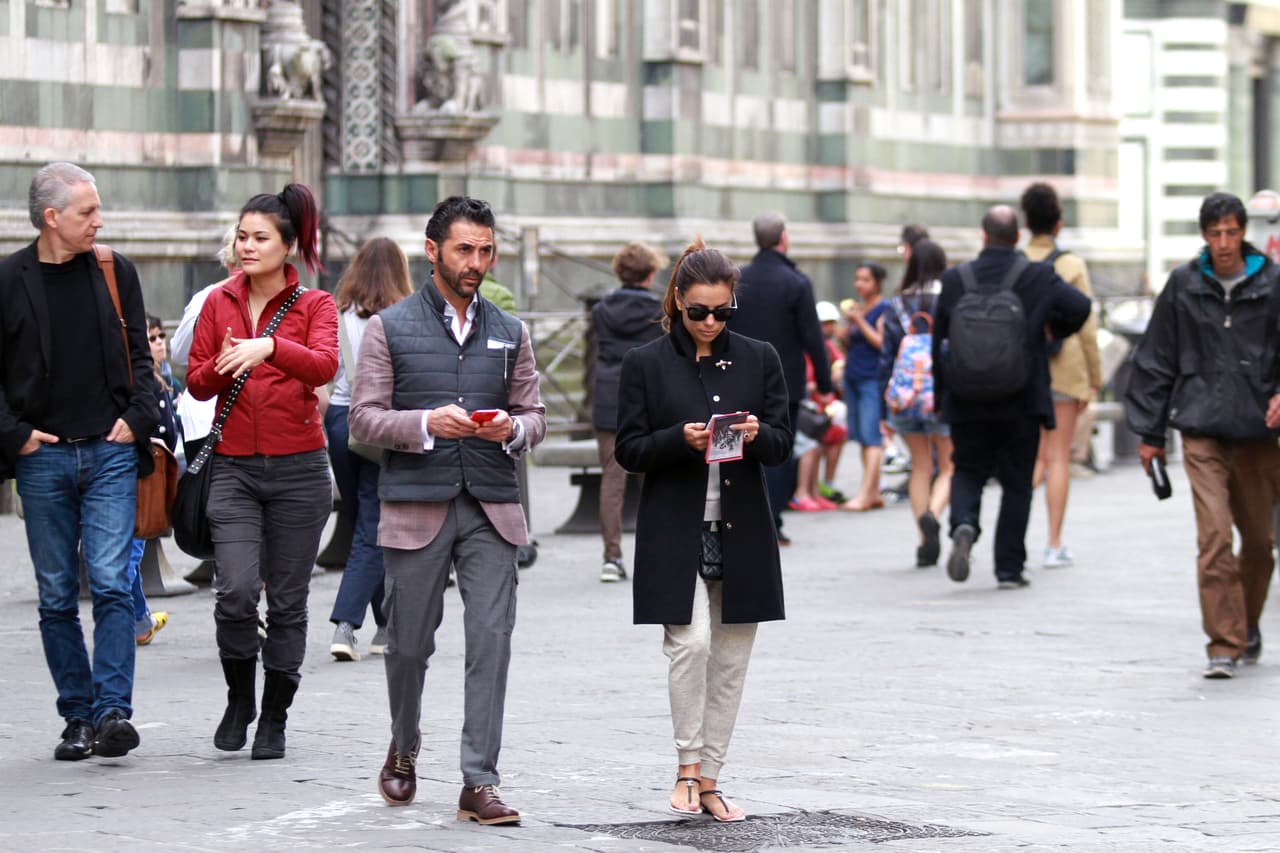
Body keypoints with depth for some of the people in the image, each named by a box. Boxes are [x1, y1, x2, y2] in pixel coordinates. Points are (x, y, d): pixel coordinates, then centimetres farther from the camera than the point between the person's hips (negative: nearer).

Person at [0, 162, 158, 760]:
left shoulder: (114, 272, 6)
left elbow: (139, 355, 12)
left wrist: (137, 418, -1)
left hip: (110, 452, 0)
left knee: (111, 585, -11)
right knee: (57, 597, 4)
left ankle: (113, 710, -14)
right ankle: (77, 717, 11)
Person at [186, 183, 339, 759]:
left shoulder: (314, 306, 1)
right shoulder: (219, 303, 9)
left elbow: (324, 366, -18)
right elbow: (197, 384, 9)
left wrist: (269, 347, -34)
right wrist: (222, 365, -13)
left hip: (298, 468, -1)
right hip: (234, 467, 1)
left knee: (287, 601, 4)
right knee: (236, 592, -14)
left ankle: (274, 720, 18)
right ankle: (239, 700, 10)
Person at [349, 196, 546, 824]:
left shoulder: (510, 333, 14)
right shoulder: (390, 328, 3)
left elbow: (534, 415, 14)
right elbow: (364, 418, -1)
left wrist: (512, 429, -9)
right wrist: (427, 423, -18)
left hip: (491, 510, 2)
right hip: (416, 508, -2)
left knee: (491, 641, -8)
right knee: (409, 643, 6)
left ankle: (479, 783, -6)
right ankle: (403, 752, 32)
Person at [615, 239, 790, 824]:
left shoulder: (759, 359, 7)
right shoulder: (646, 364, 1)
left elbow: (782, 445, 7)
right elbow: (629, 450, -1)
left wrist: (757, 434, -15)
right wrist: (681, 439, -18)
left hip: (742, 531, 3)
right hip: (676, 531, -3)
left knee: (730, 661, 5)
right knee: (690, 643, -17)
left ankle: (709, 780, 12)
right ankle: (687, 766, -4)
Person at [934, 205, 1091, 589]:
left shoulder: (955, 279, -1)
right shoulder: (1039, 277, -5)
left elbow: (939, 339, 3)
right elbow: (1080, 306, -11)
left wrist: (943, 392, 14)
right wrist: (1055, 331, 11)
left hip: (967, 402, 1)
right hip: (1021, 401, -1)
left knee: (967, 471, 14)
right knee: (1017, 484, 8)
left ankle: (964, 525, -16)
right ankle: (1009, 568, 7)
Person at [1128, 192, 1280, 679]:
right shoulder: (1184, 286, 4)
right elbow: (1157, 360, 11)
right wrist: (1149, 432, 11)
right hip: (1202, 430, -1)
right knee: (1214, 535, -13)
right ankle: (1223, 645, -12)